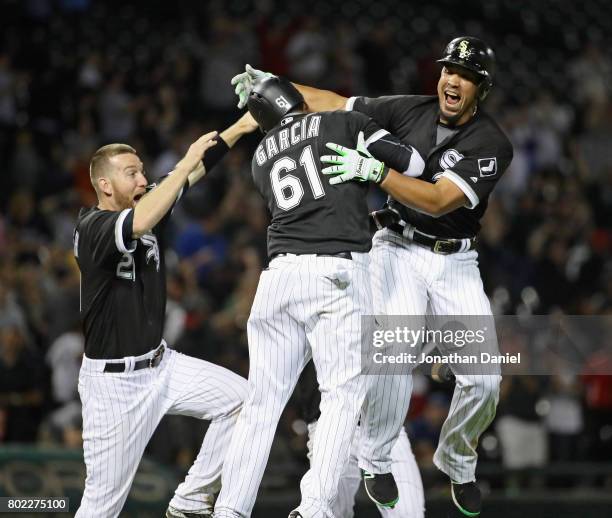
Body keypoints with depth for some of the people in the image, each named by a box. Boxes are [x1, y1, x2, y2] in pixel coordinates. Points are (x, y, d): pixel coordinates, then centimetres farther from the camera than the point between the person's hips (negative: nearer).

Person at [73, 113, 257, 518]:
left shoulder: (147, 206, 3)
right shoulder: (91, 227, -20)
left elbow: (196, 173, -4)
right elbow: (138, 224, -40)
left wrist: (241, 126, -15)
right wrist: (185, 165, -35)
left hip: (161, 364, 8)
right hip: (113, 381, -8)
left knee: (239, 397, -1)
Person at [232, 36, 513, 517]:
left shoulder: (492, 145, -14)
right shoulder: (409, 111, -5)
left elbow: (438, 201, -26)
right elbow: (336, 104, 4)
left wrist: (372, 169, -35)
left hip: (455, 262, 0)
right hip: (399, 251, 0)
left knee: (483, 380, -6)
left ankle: (457, 463, 21)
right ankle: (376, 461, -7)